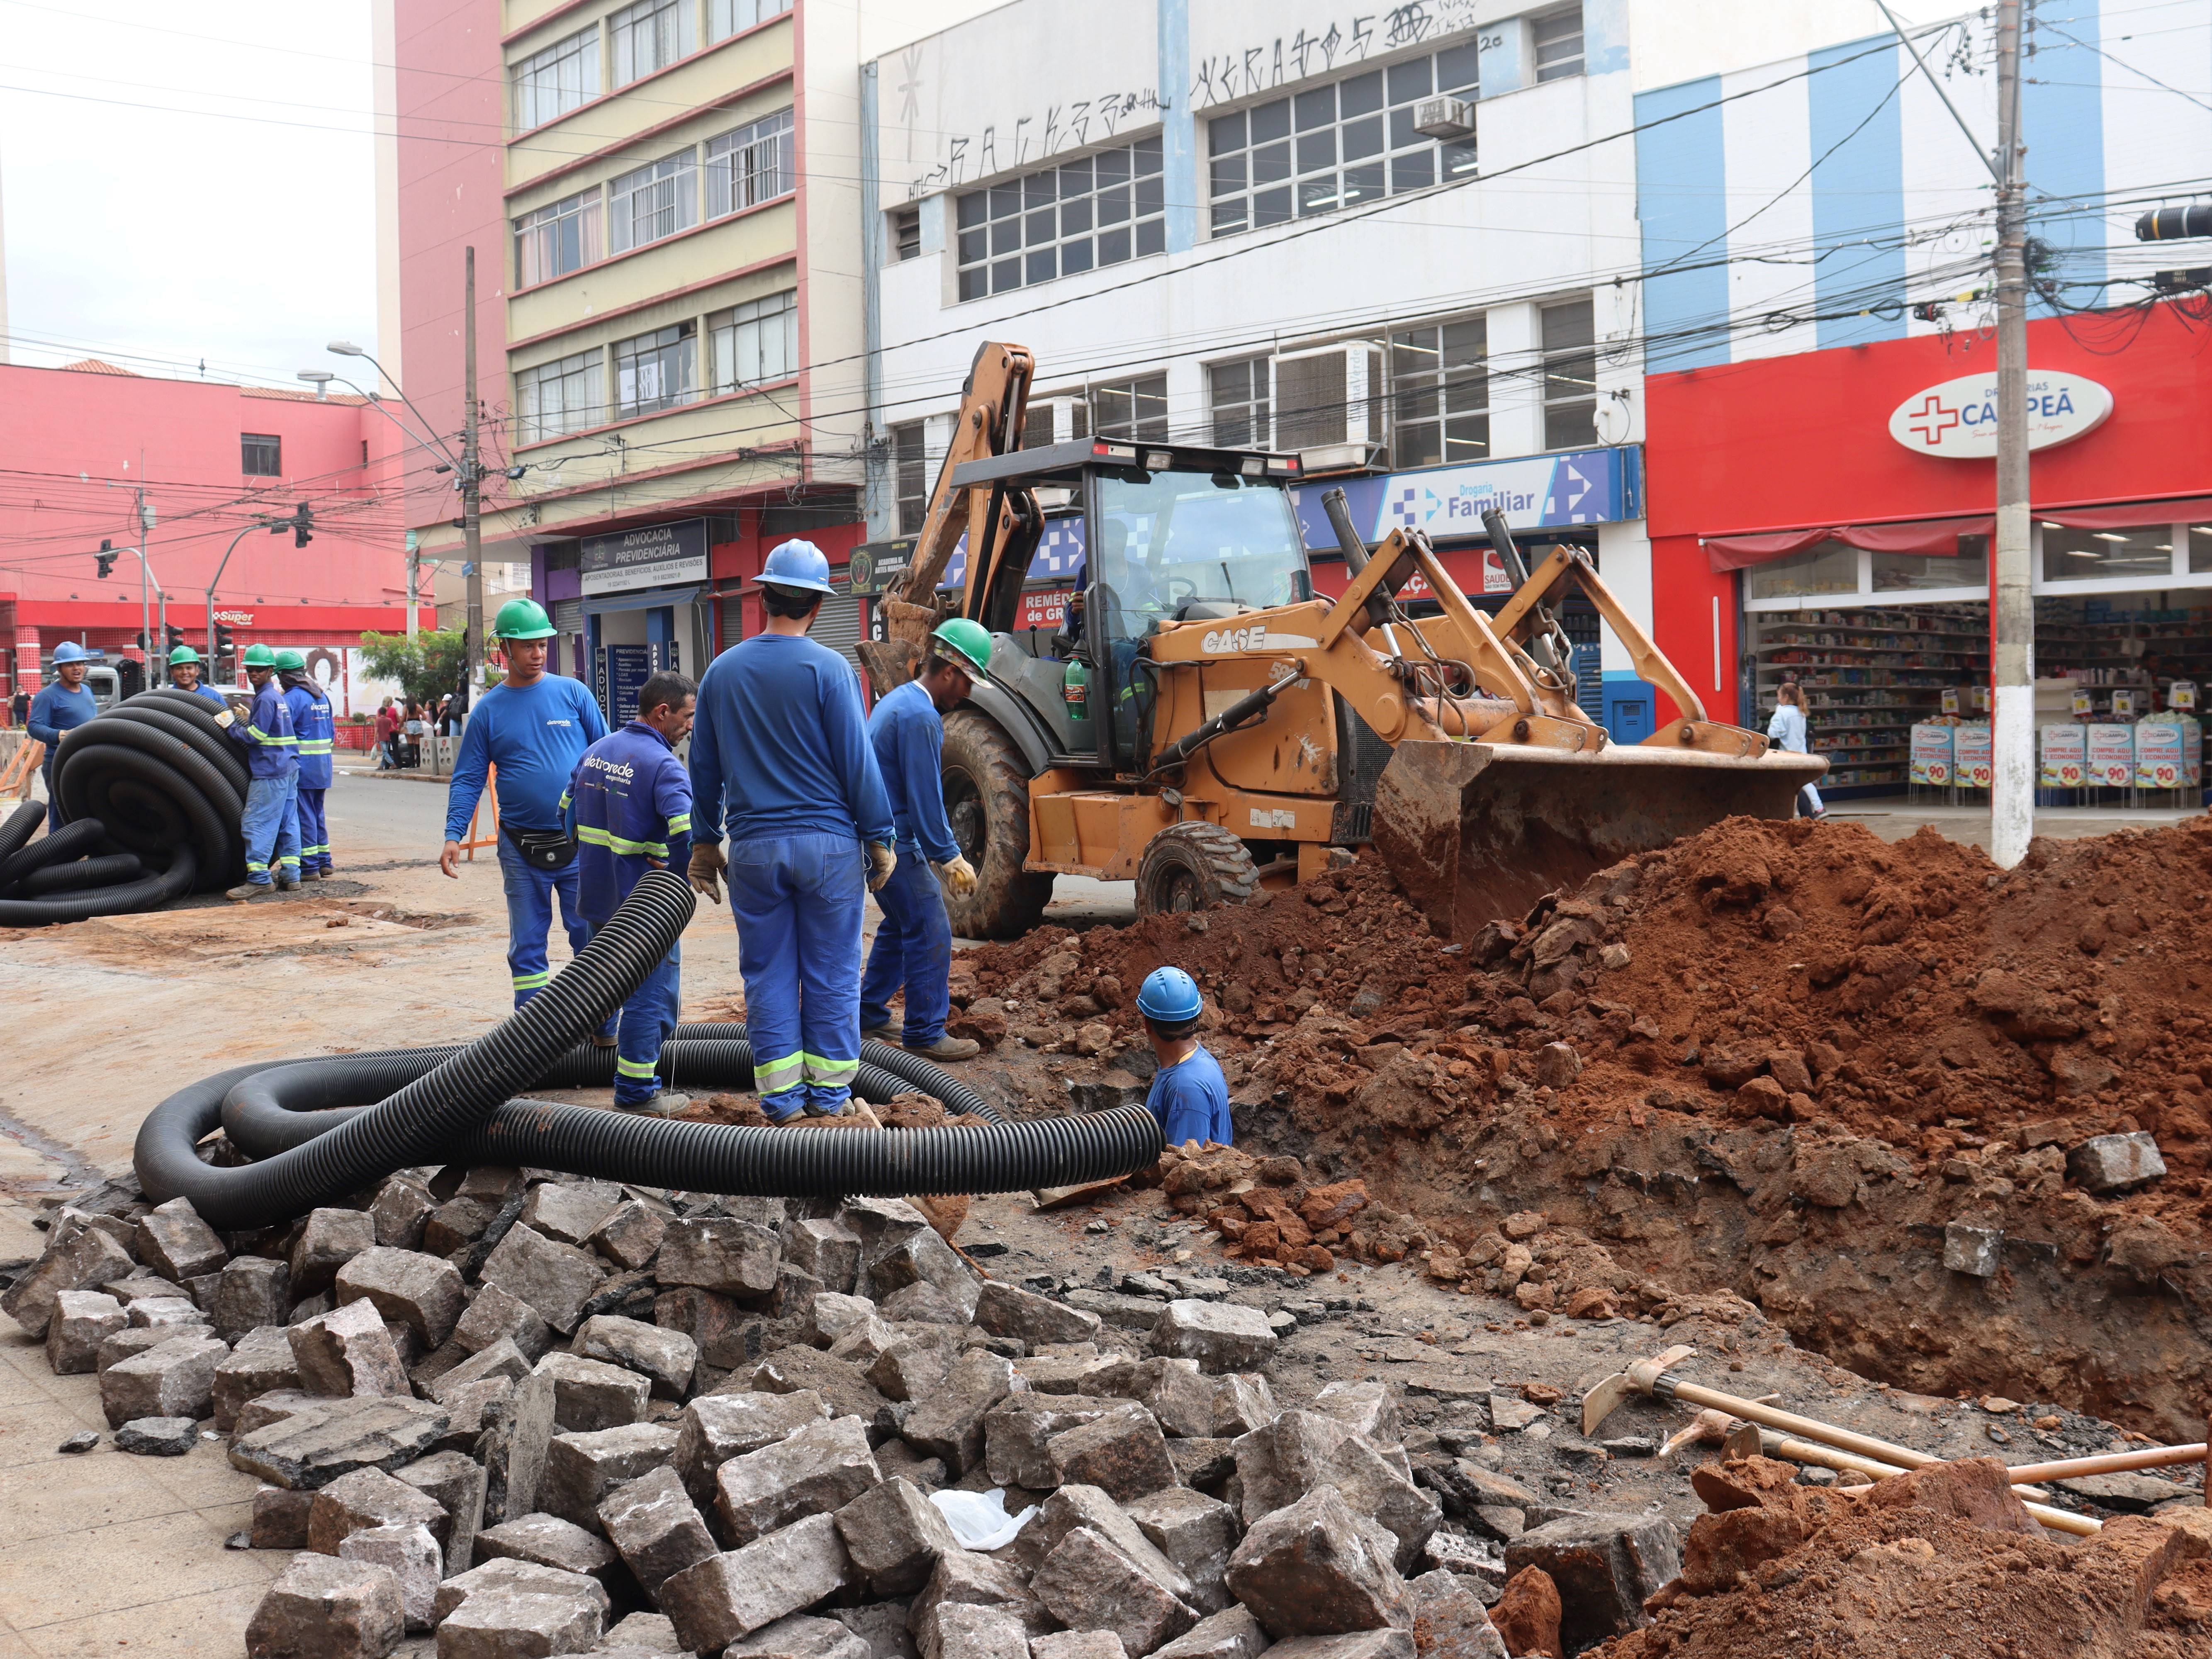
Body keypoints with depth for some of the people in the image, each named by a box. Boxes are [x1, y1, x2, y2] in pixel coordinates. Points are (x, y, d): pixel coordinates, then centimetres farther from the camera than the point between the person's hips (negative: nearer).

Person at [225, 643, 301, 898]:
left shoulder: (265, 699, -13)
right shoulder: (279, 697, 18)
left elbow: (255, 736, -14)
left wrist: (231, 727, -3)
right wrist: (247, 720, 17)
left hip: (269, 771, -10)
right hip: (288, 768, 10)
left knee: (257, 824, -10)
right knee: (287, 822, 9)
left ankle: (258, 879, -12)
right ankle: (290, 875, 11)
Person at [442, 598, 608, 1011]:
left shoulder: (573, 694, 2)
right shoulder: (489, 709, 5)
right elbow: (468, 778, 6)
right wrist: (453, 835, -6)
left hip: (579, 842, -1)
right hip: (521, 848, 1)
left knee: (593, 938, 2)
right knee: (527, 948, 7)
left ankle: (605, 1033, 10)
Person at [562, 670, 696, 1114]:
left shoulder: (597, 750, 8)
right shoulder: (663, 766, -19)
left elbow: (568, 813, 16)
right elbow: (687, 836, -30)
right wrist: (681, 879, -14)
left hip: (596, 893, 8)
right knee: (652, 996, 2)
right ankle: (637, 1091, 6)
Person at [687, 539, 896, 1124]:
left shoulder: (722, 671, 6)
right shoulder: (829, 668, -7)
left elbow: (704, 765, 12)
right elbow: (858, 762, -7)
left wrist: (704, 841, 20)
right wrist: (879, 839, 0)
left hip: (753, 846, 3)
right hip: (827, 841, -3)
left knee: (767, 973, 9)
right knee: (832, 973, 6)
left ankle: (780, 1096, 13)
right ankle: (829, 1094, 10)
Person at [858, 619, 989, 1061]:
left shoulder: (898, 700, 15)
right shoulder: (921, 717, -20)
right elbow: (925, 798, -21)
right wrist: (949, 857, -15)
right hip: (895, 841, -11)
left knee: (902, 925, 20)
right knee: (930, 931, -6)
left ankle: (869, 1018, 28)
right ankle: (925, 1035, -3)